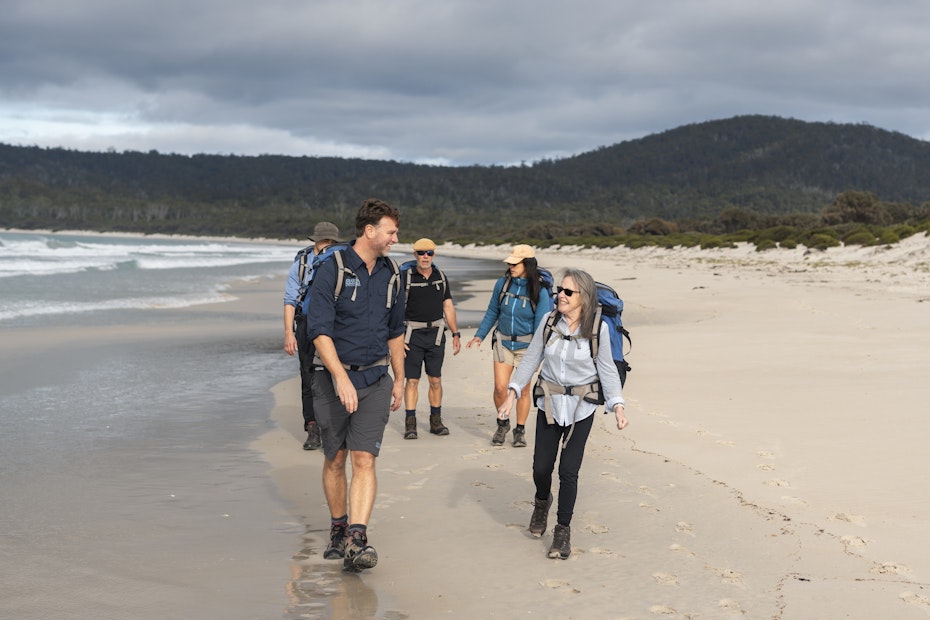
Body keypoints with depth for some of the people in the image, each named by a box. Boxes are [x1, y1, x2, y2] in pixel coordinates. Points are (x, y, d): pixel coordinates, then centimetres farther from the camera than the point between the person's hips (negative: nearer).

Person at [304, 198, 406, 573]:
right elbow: (319, 330, -17)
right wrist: (341, 378, -26)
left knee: (364, 460, -10)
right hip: (333, 379, -3)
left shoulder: (390, 274, 8)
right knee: (335, 460, 9)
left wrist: (399, 380, 20)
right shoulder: (333, 271, -10)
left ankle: (357, 540, -17)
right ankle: (338, 531, 27)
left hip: (375, 380, 3)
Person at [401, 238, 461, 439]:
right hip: (413, 334, -3)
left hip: (436, 334, 3)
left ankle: (436, 421, 15)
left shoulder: (440, 277, 9)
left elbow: (448, 307, 14)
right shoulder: (406, 277, -4)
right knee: (412, 380, -3)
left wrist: (456, 334, 10)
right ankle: (410, 424, 2)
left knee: (435, 380, 6)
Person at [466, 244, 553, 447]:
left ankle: (520, 430, 21)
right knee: (500, 387, -5)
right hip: (503, 341, 2)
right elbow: (492, 312, 11)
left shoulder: (540, 291, -12)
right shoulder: (502, 284, -3)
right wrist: (479, 335, 9)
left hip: (526, 345, -2)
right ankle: (503, 424, 19)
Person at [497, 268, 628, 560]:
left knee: (568, 470, -4)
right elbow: (531, 359, 2)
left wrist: (618, 406, -13)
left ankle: (563, 530, 13)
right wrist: (512, 393, -4)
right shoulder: (549, 321, -6)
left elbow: (607, 370, -4)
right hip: (549, 402, 2)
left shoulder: (598, 328, -11)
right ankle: (542, 501, 39)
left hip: (581, 406, -2)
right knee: (541, 467, 4)